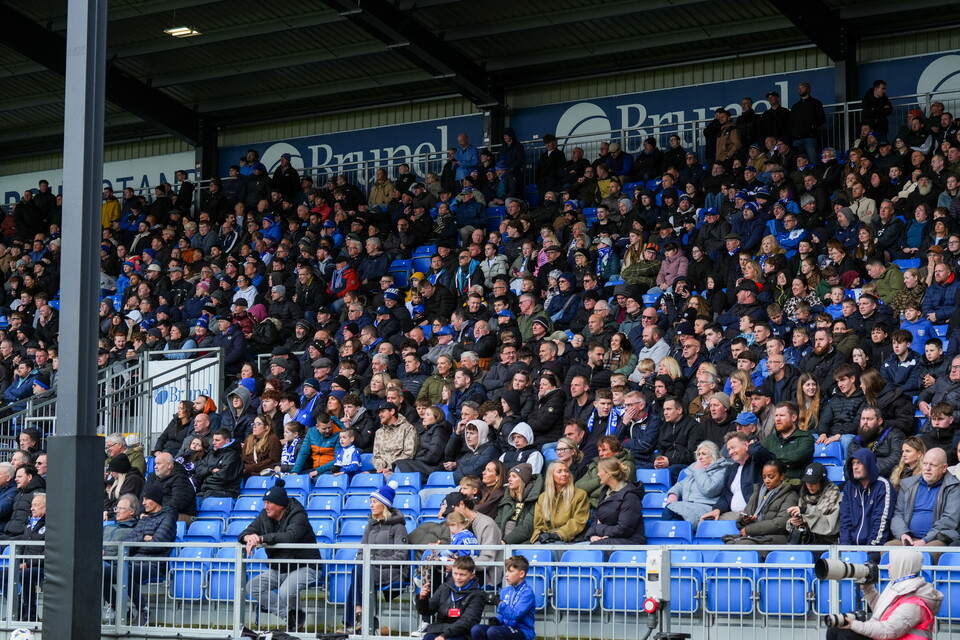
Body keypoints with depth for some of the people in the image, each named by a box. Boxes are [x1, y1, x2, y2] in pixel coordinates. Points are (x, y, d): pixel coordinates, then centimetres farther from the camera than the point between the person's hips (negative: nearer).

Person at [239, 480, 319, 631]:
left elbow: (290, 537, -36)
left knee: (286, 592, -34)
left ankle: (296, 614, 3)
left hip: (304, 567, -7)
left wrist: (261, 538, -40)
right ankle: (289, 616, -13)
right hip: (277, 569, 7)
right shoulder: (265, 516, 3)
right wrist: (248, 538, -29)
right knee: (252, 587, -14)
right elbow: (245, 533, -3)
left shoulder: (298, 516, -17)